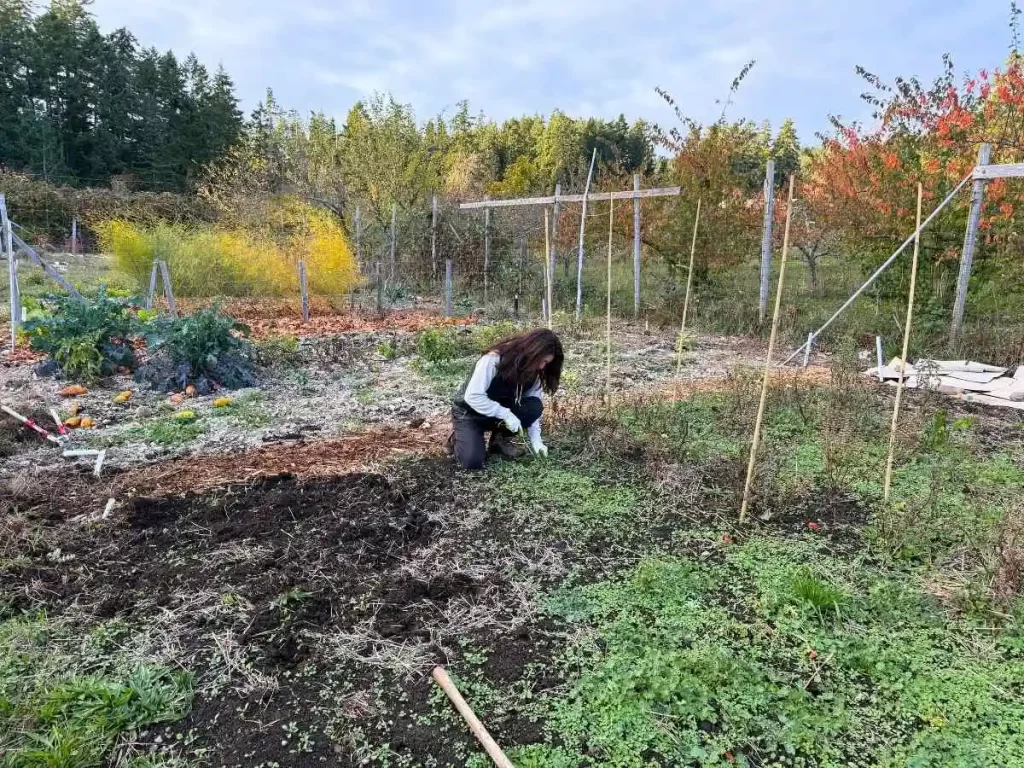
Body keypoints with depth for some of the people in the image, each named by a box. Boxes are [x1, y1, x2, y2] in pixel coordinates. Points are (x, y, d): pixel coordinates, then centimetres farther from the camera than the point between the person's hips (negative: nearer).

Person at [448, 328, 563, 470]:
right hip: (470, 413, -6)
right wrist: (506, 414, -32)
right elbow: (472, 396, -31)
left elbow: (533, 410, -6)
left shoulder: (533, 372, -9)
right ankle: (458, 439, 6)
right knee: (473, 461, -28)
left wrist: (535, 439, -18)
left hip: (500, 414, 6)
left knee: (534, 406, -22)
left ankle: (500, 440, 0)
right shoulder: (494, 360, -29)